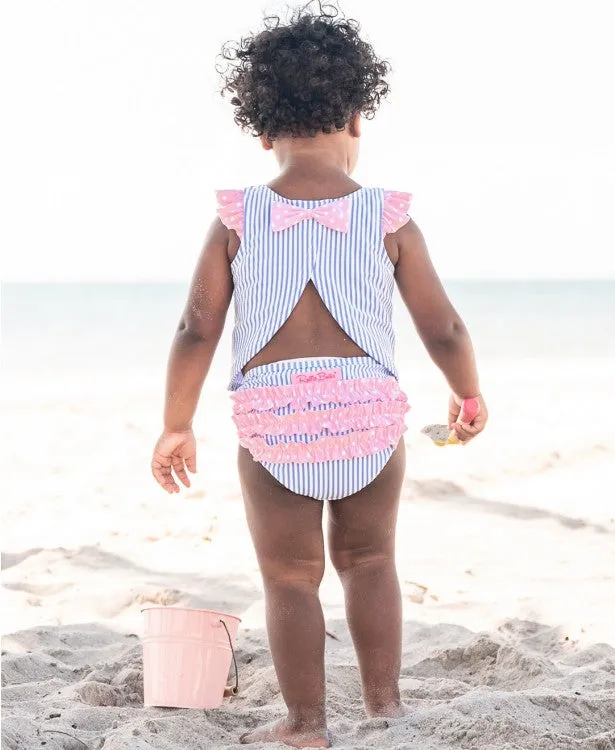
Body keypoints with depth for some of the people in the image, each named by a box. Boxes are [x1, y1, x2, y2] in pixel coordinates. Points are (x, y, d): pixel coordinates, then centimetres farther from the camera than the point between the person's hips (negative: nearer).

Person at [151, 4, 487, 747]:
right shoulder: (388, 219, -1)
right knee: (369, 559, 22)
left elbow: (197, 330, -3)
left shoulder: (238, 220, -2)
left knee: (290, 577, 12)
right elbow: (443, 330, 2)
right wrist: (469, 395, 21)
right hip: (367, 410, 1)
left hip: (272, 420, -1)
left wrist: (176, 427, 7)